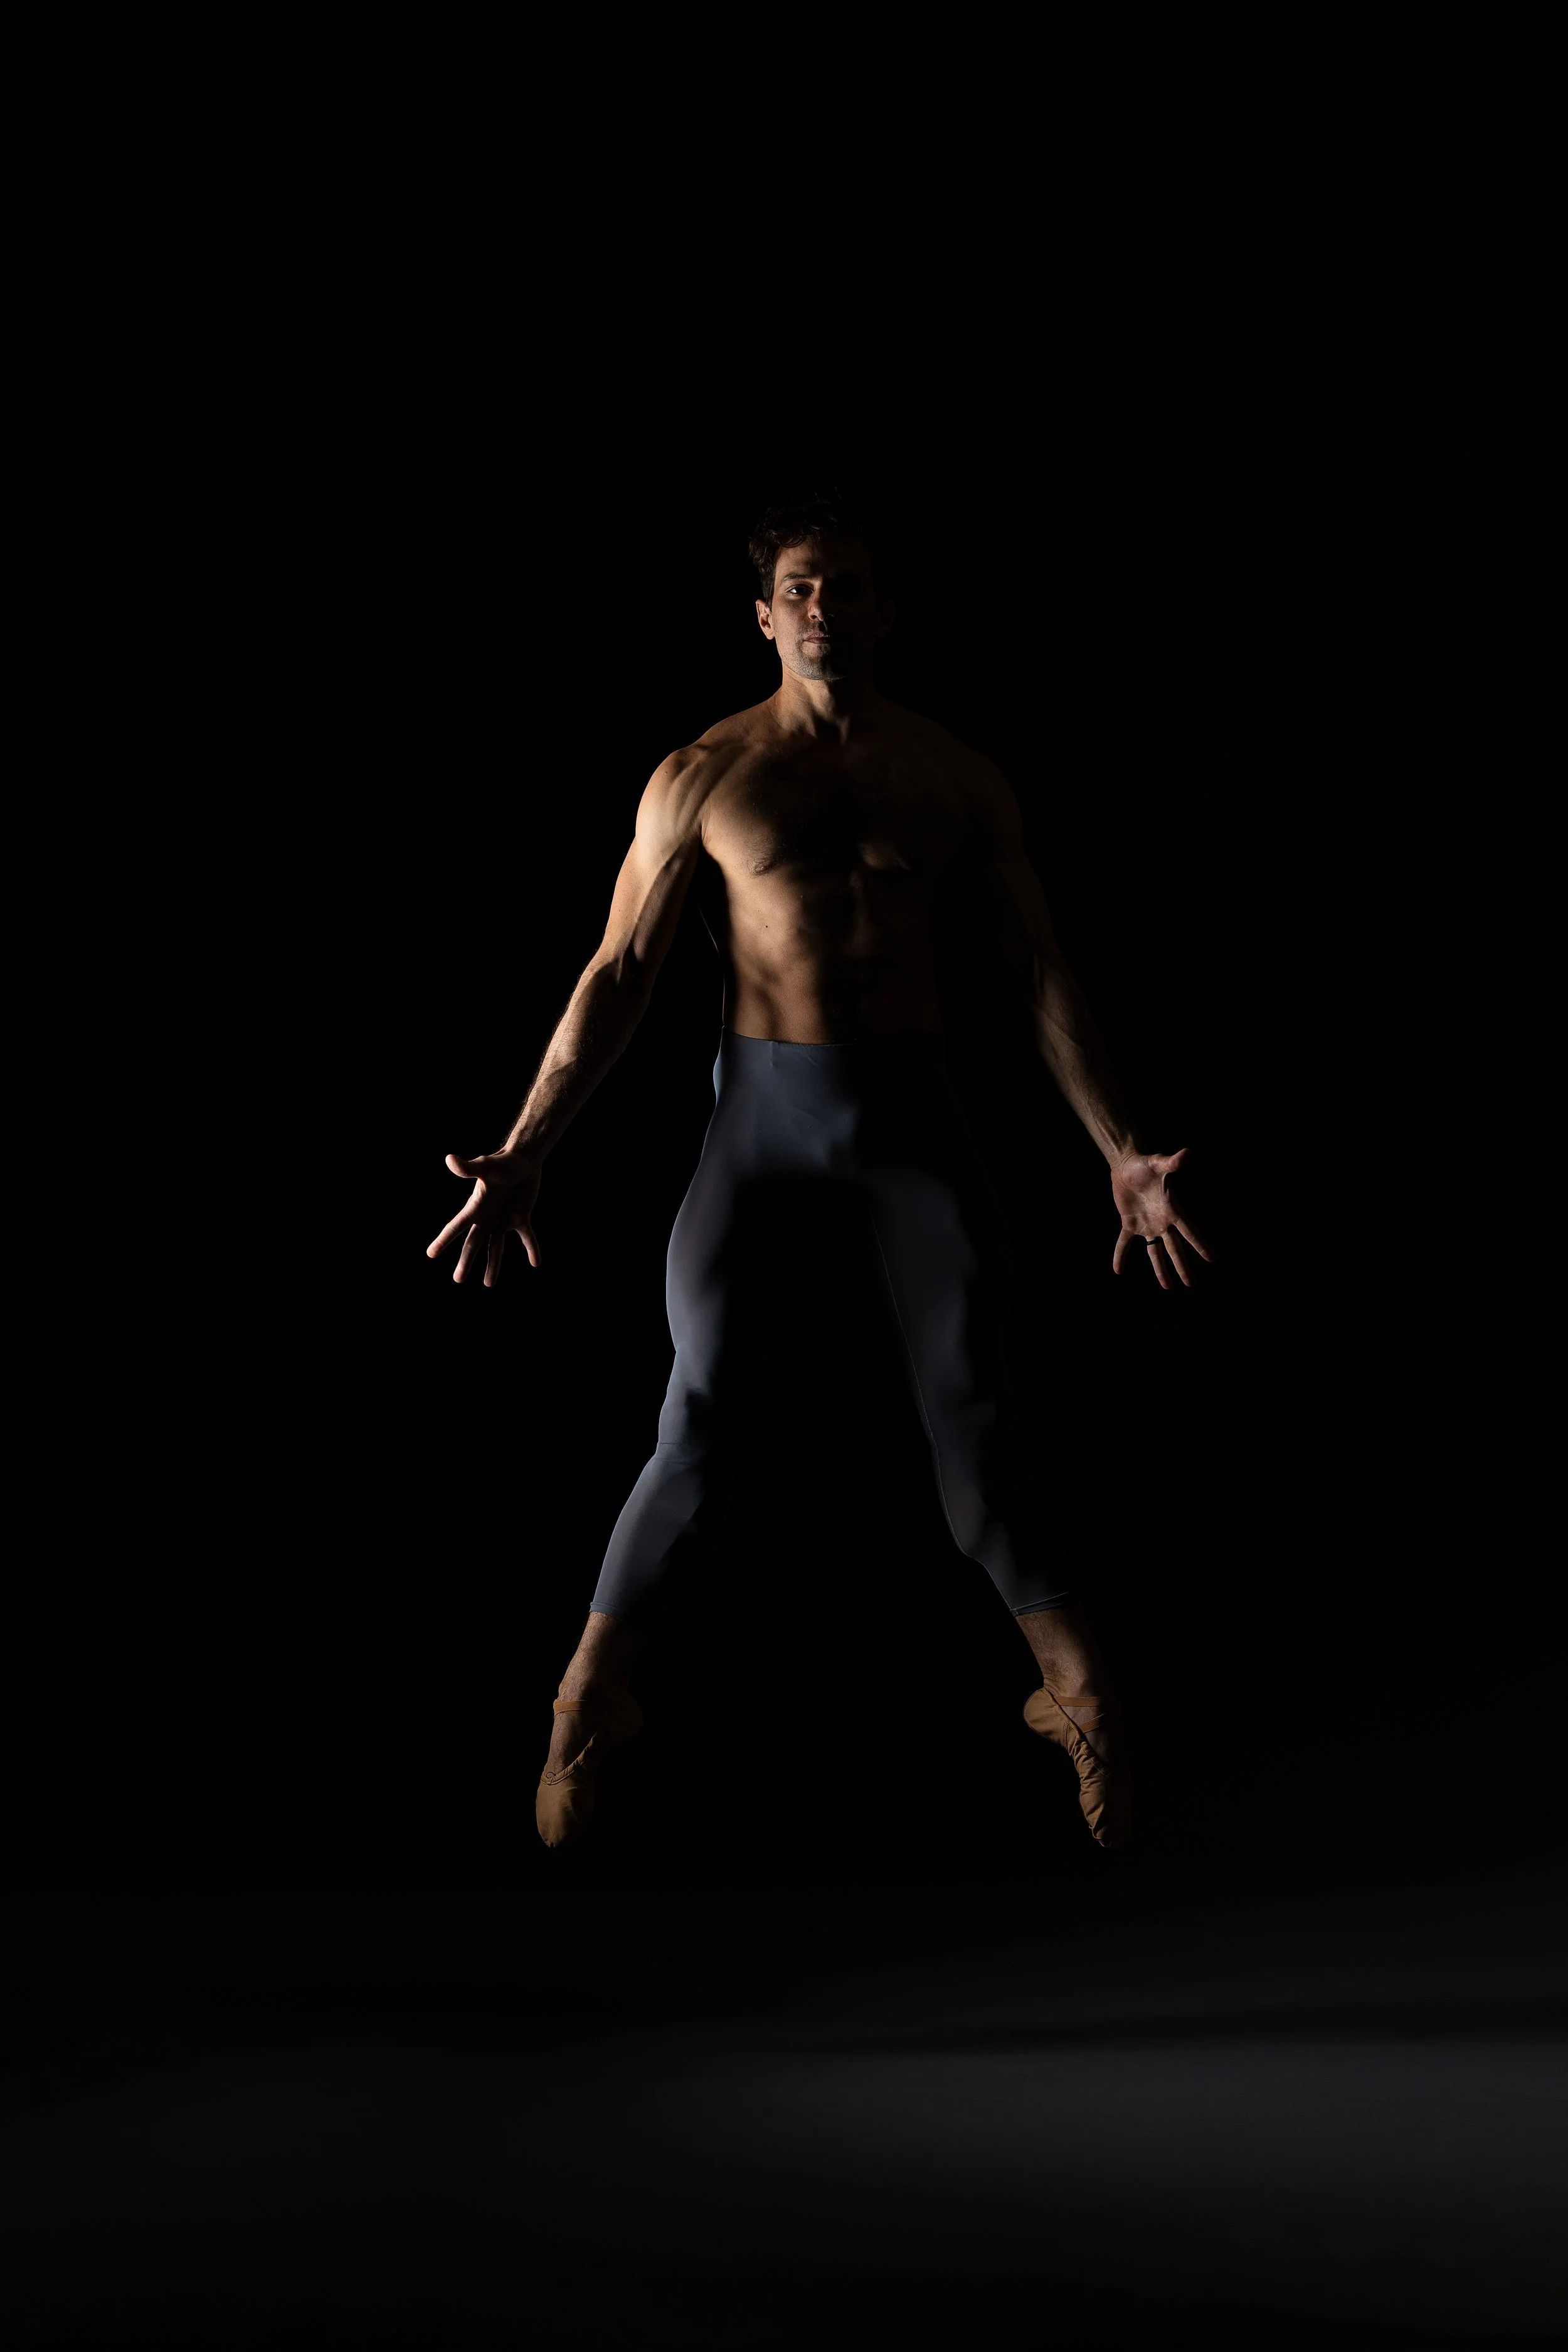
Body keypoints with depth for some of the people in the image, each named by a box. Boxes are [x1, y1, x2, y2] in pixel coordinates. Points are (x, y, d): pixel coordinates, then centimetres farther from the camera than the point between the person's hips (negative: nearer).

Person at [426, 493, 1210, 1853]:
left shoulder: (962, 781, 5)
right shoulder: (699, 781, 1)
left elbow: (1046, 977, 6)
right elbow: (617, 977, 2)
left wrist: (1122, 1153, -2)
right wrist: (524, 1158, -5)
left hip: (916, 1118, 1)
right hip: (767, 1116, -1)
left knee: (975, 1417, -3)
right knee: (702, 1431, -6)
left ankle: (1083, 1693, 7)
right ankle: (593, 1701, 7)